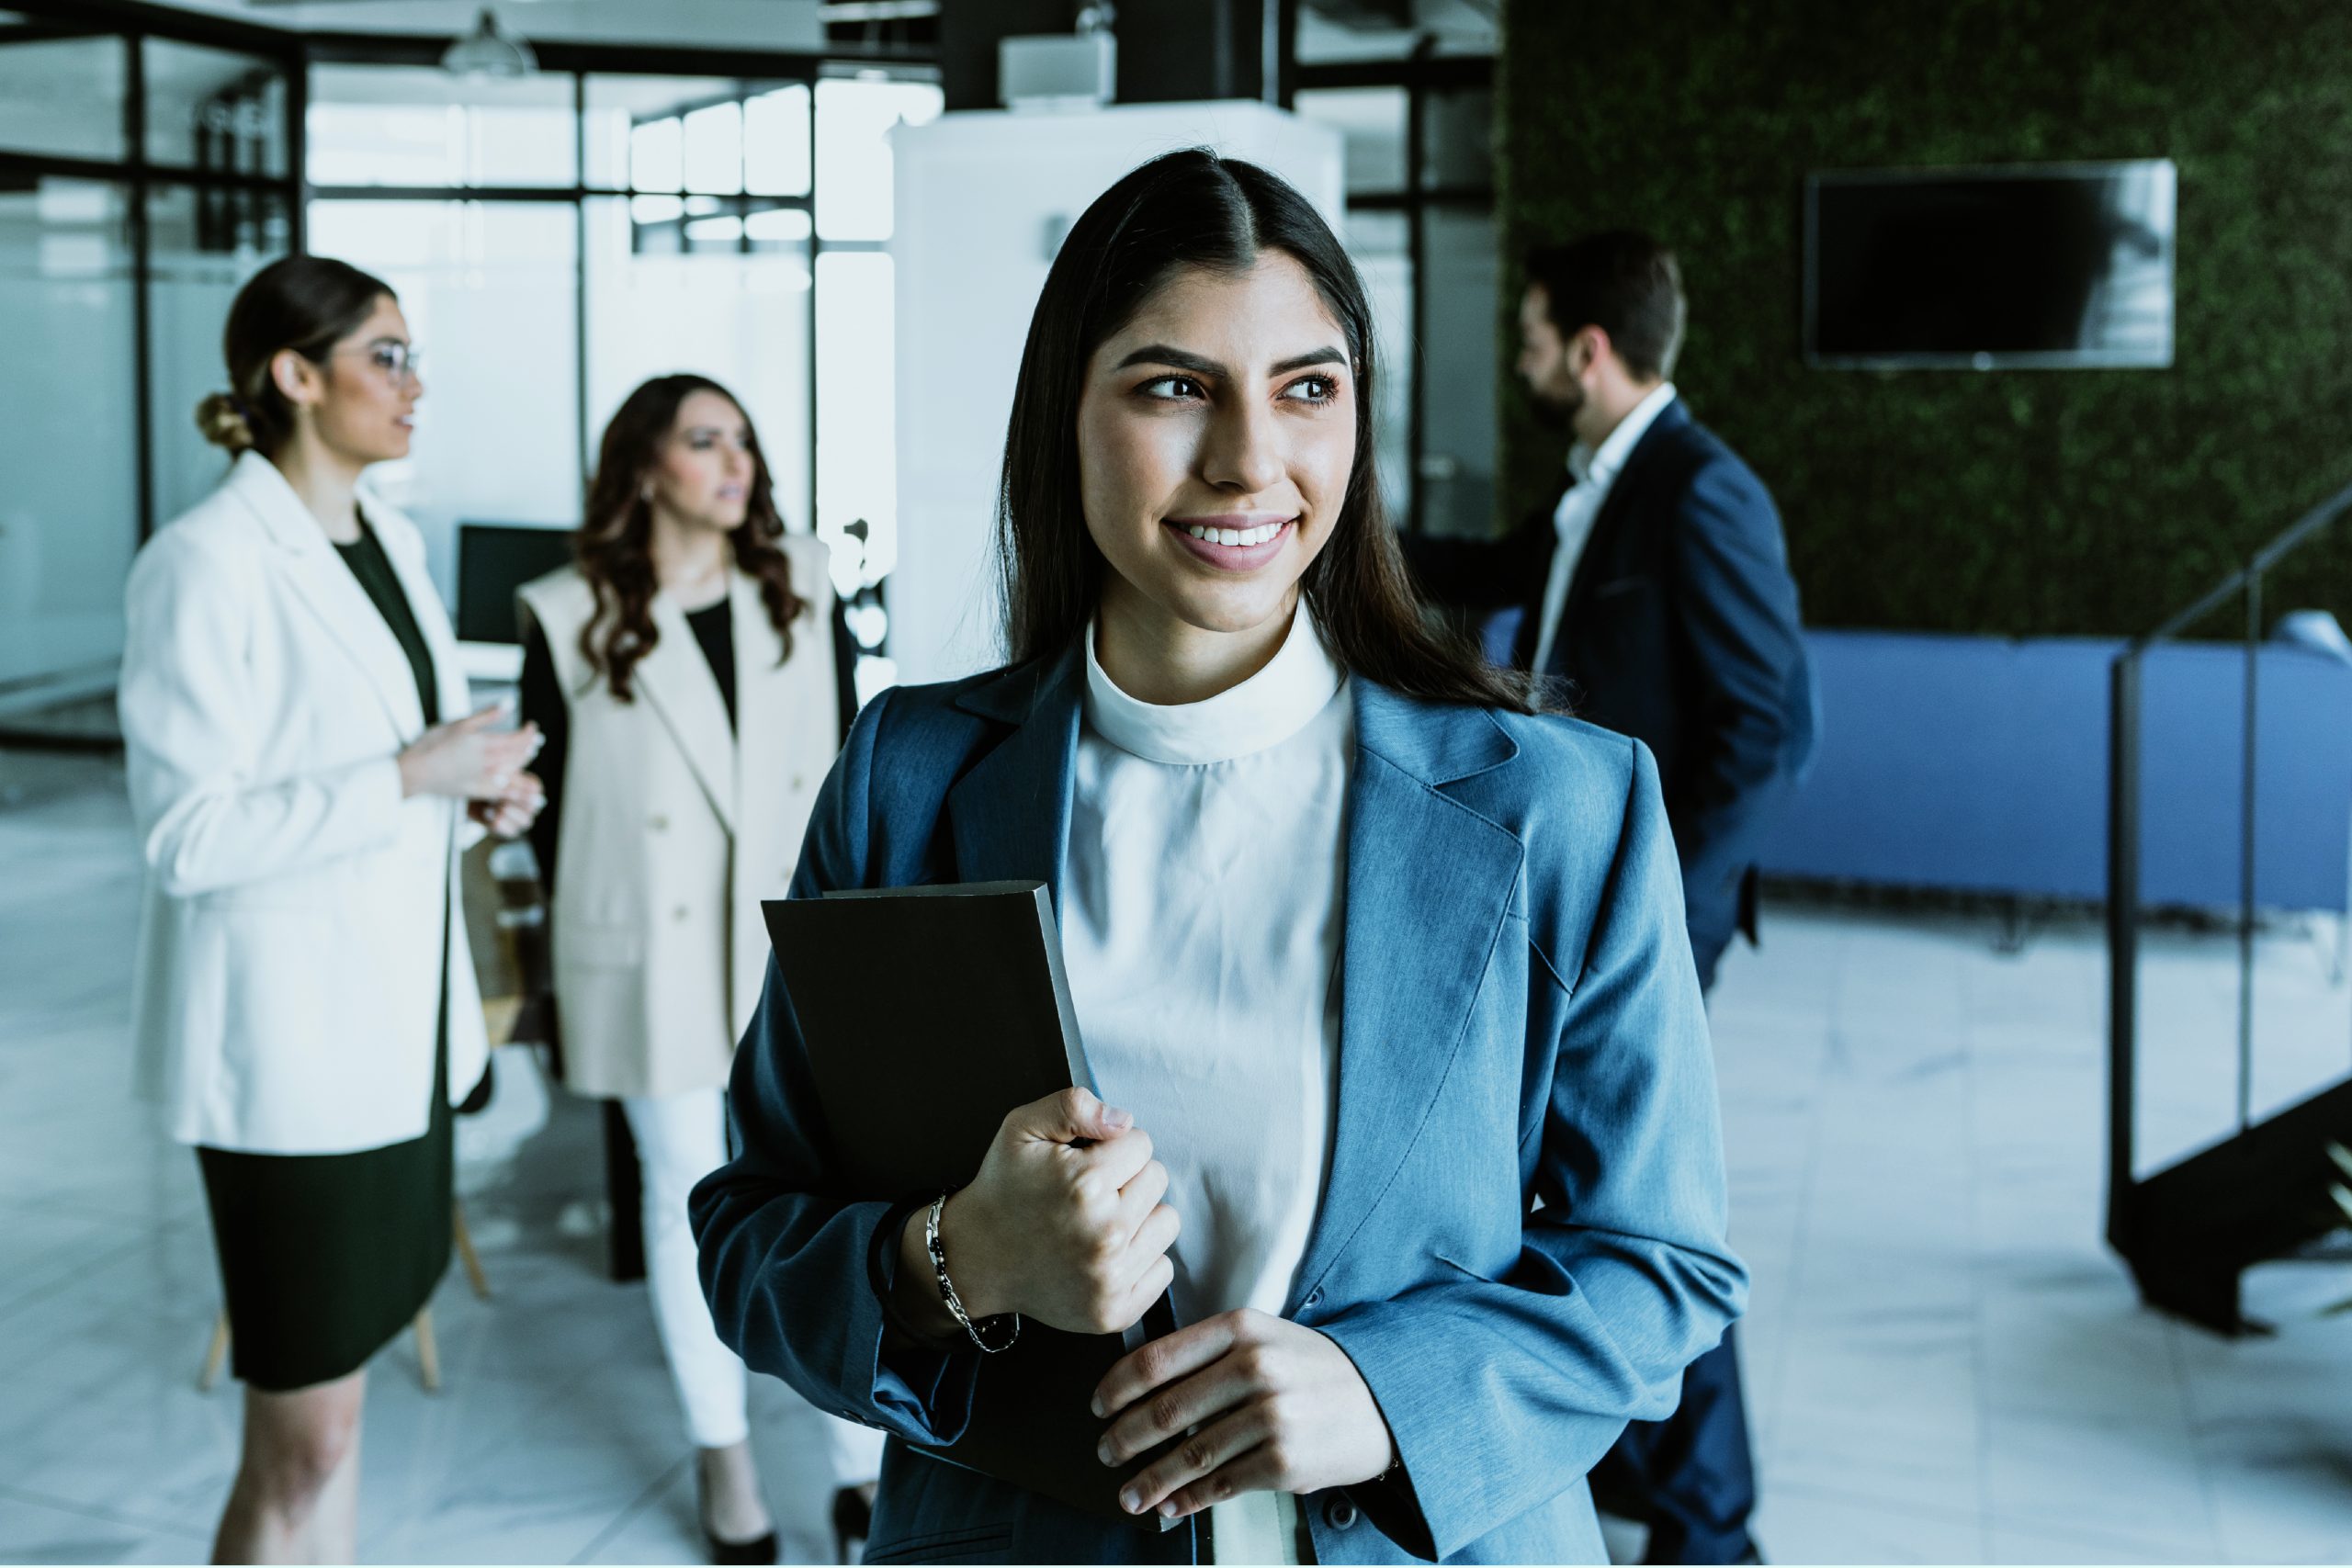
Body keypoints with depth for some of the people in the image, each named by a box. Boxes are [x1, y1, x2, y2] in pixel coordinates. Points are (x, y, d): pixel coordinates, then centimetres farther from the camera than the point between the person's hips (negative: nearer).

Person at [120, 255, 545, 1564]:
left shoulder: (391, 538, 9)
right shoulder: (207, 563, -15)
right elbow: (187, 835, -19)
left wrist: (476, 793, 0)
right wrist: (410, 777, -22)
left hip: (400, 1017, 8)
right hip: (290, 1034, -8)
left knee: (336, 1388, 17)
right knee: (303, 1435, 0)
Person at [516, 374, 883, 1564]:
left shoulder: (799, 586, 2)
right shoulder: (568, 618, -7)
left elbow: (824, 759, 8)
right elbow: (549, 801, 1)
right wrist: (585, 943, 7)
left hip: (796, 940, 2)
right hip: (653, 961, -2)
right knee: (691, 1196, 10)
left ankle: (866, 1470, 13)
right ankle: (723, 1457, 28)